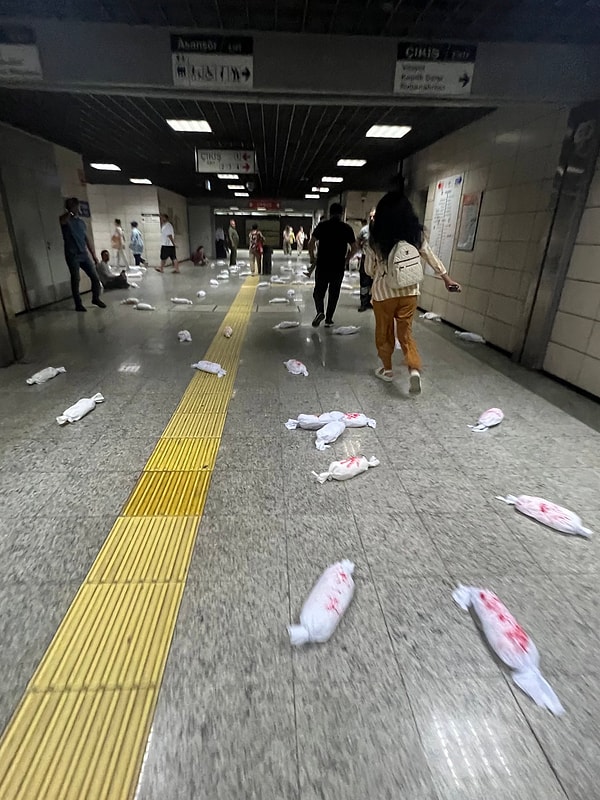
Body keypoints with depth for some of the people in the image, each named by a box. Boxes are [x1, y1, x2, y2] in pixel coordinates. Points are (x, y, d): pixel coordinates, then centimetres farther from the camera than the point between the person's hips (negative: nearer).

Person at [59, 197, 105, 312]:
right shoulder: (65, 220, -2)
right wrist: (70, 211, -26)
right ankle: (78, 304, 7)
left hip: (84, 254, 5)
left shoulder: (81, 222, 15)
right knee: (75, 280, -1)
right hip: (72, 255, -5)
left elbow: (87, 239, 16)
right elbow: (62, 221, -30)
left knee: (95, 277, 1)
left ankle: (96, 298, 20)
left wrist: (93, 254, 12)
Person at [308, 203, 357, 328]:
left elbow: (311, 243, -6)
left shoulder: (322, 226, 1)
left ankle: (320, 311, -17)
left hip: (322, 265, -1)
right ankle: (328, 319, 13)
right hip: (339, 266, 1)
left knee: (319, 290, 9)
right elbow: (354, 247, 3)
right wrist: (346, 260, 14)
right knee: (334, 293, 10)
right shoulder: (347, 228, 3)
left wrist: (312, 258, 7)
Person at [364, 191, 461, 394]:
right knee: (405, 332, 10)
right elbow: (432, 259, 8)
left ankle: (387, 369, 27)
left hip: (383, 291, -2)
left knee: (384, 332, 15)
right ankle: (414, 369, -8)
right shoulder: (416, 234, -1)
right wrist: (447, 278, 20)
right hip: (409, 291, 2)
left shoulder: (376, 238, -8)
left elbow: (369, 269, 1)